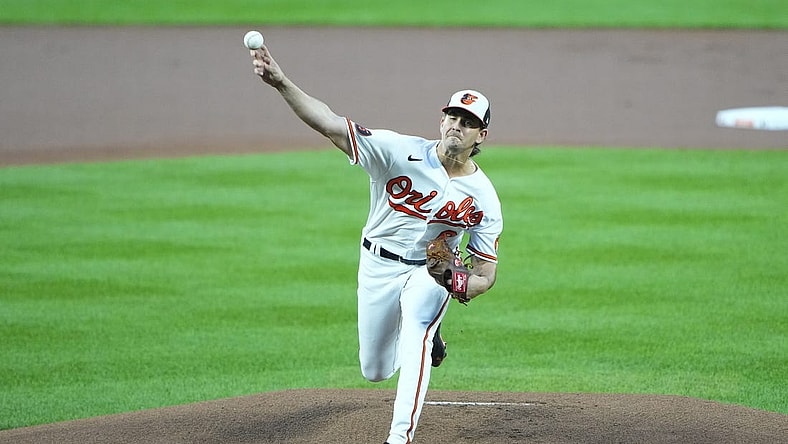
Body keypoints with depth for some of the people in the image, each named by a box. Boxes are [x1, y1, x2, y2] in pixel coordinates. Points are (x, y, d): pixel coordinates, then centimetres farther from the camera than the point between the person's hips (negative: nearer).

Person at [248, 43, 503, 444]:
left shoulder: (483, 198, -16)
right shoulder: (401, 151, -21)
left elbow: (486, 274, -11)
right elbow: (329, 124, -30)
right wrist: (281, 83, -44)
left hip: (429, 270, -1)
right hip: (377, 265, 1)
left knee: (416, 332, -32)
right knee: (375, 371, 11)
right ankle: (428, 336, 46)